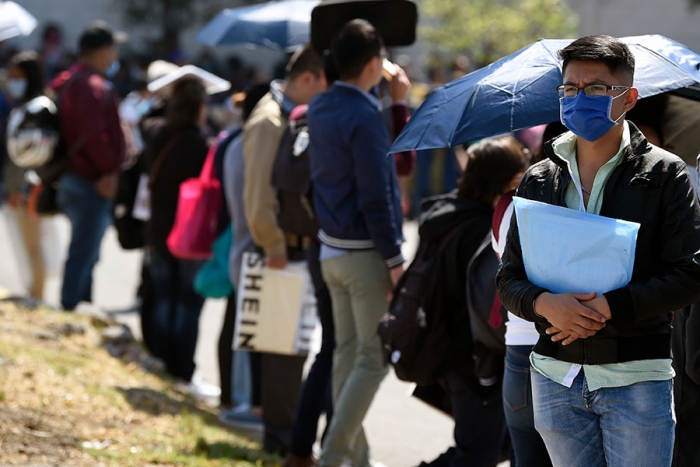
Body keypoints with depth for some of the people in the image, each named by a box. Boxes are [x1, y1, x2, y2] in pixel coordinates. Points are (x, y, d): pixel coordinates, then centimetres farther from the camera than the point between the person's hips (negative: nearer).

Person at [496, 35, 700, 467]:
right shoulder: (539, 181, 11)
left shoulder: (664, 174, 0)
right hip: (556, 377, 4)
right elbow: (510, 281, 9)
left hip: (636, 380, -3)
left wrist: (608, 307, -18)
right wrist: (547, 304, -14)